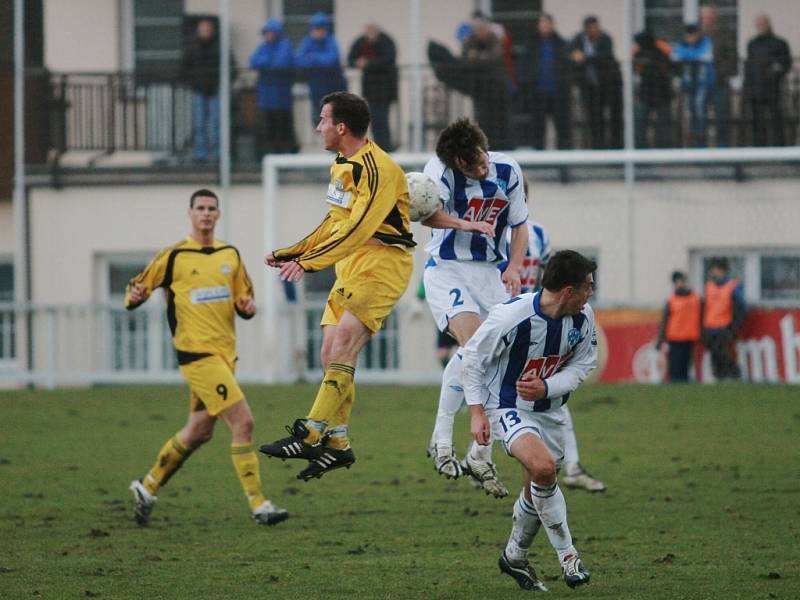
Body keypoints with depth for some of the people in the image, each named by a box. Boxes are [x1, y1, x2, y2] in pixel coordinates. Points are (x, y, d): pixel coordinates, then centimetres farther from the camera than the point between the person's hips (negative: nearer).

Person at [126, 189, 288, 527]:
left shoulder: (230, 255, 12)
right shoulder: (174, 257, -3)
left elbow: (243, 302, 18)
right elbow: (137, 290, 1)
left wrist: (247, 306, -5)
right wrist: (135, 296, -22)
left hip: (224, 354, 7)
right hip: (198, 354, -7)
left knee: (199, 432, 15)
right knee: (243, 423, -15)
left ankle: (148, 487, 32)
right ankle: (258, 505, -13)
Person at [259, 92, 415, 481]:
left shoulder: (377, 170, -17)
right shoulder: (342, 165, 14)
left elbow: (356, 229, -26)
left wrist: (308, 262, -30)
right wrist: (290, 254, 22)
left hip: (382, 263, -10)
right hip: (351, 265, 10)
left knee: (343, 343, -20)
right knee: (331, 354, 4)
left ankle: (311, 434, -26)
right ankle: (337, 442, 9)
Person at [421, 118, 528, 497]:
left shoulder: (508, 171, -2)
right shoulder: (441, 169, -16)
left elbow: (519, 226, 11)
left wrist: (514, 267, -5)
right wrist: (464, 224, -51)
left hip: (489, 274, 5)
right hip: (447, 270, -5)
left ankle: (480, 457, 9)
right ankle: (441, 440, -20)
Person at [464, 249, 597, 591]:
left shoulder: (583, 319, -11)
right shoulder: (512, 316, -27)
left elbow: (582, 365, 1)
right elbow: (473, 357, -13)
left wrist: (546, 388, -18)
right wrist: (476, 412, -14)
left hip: (548, 408, 6)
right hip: (506, 406, -6)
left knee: (537, 489, 13)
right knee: (543, 466, -28)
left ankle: (515, 557, 39)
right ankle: (567, 555, -15)